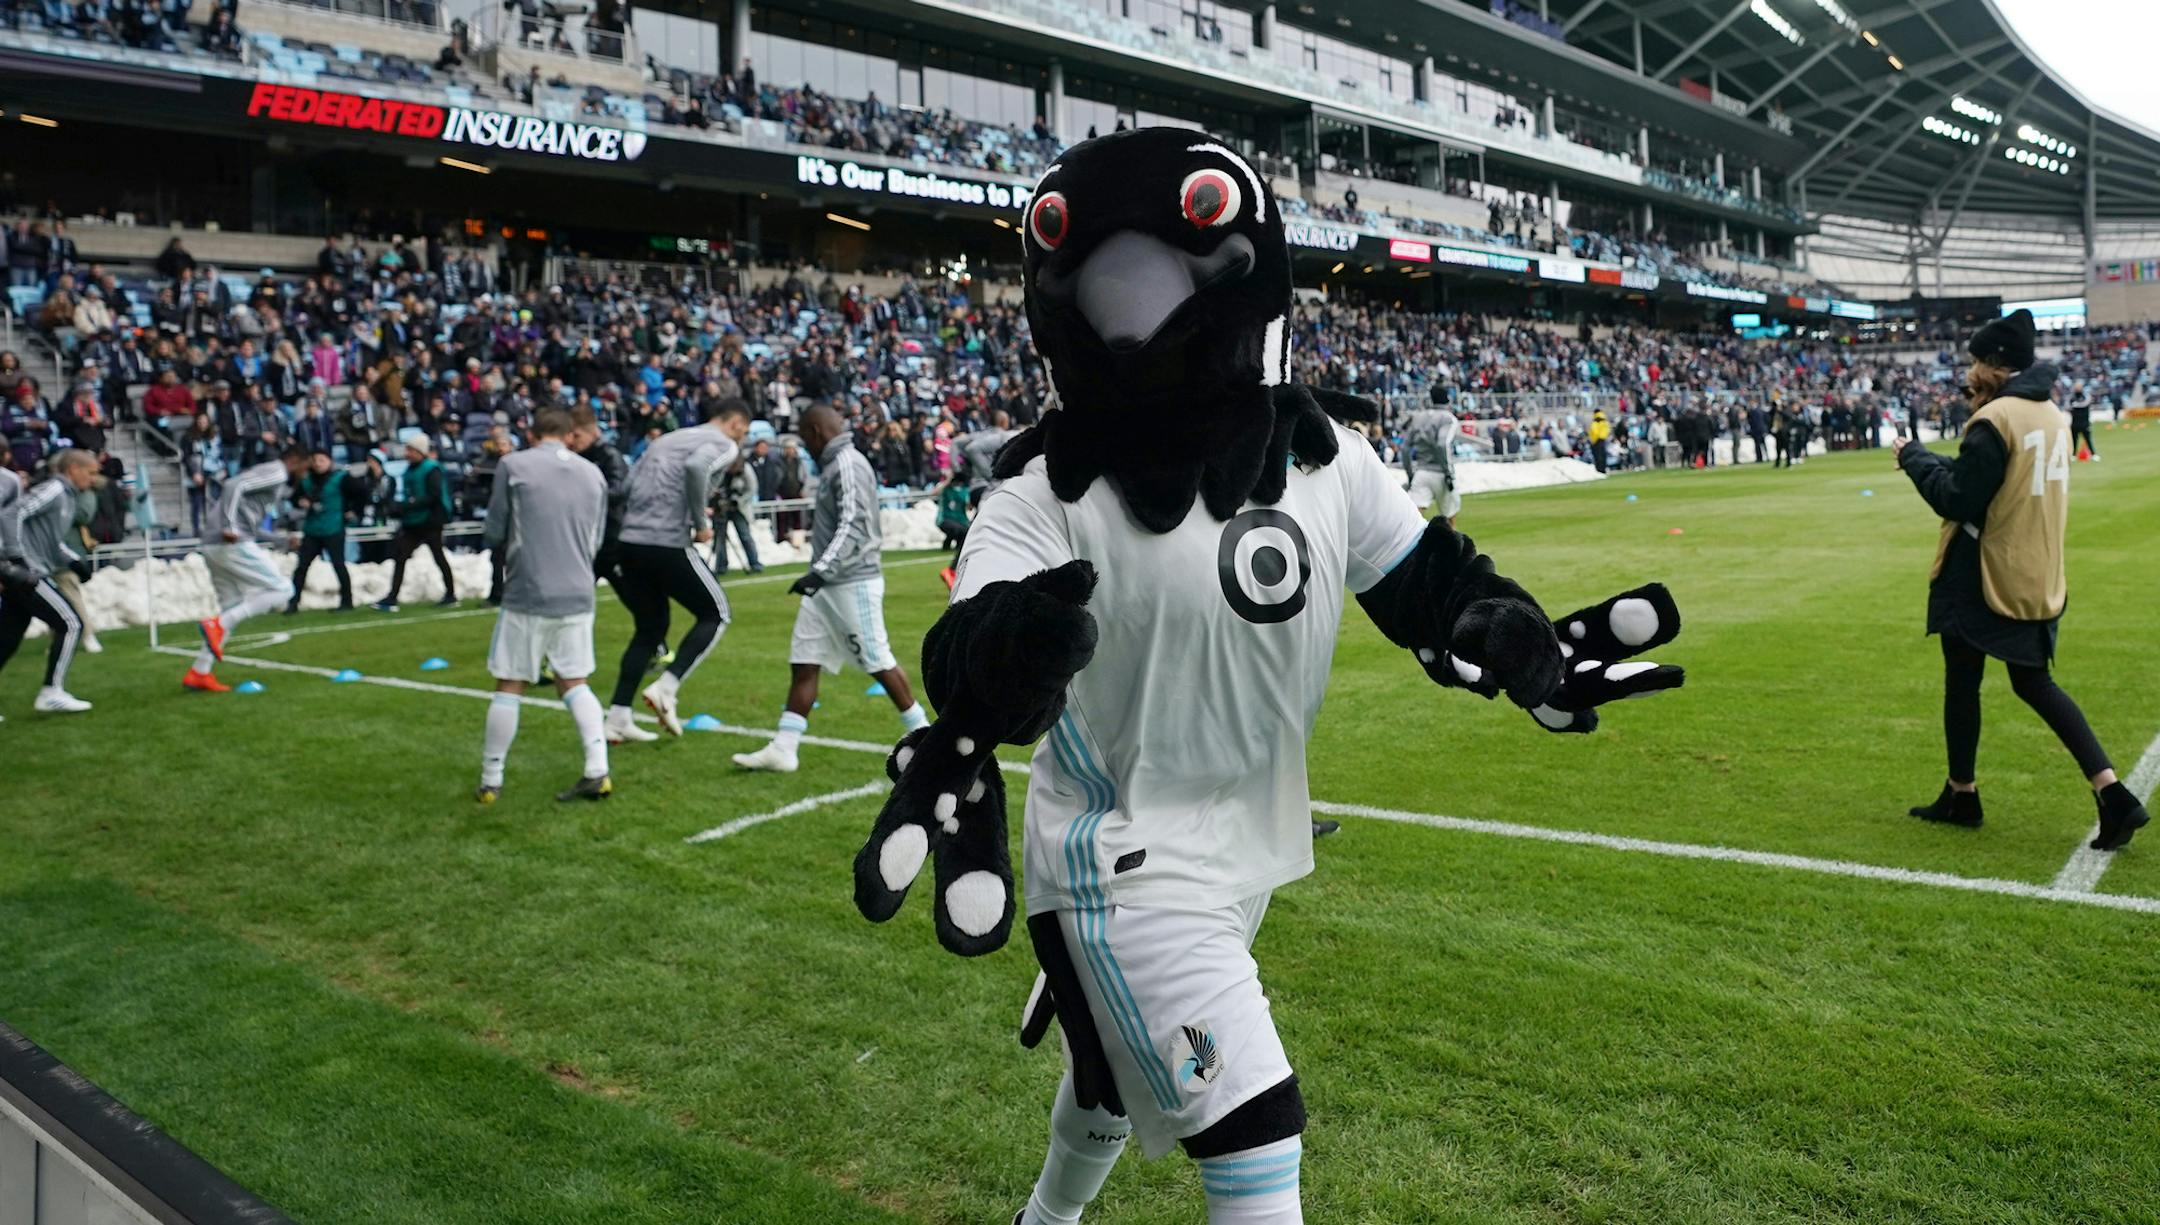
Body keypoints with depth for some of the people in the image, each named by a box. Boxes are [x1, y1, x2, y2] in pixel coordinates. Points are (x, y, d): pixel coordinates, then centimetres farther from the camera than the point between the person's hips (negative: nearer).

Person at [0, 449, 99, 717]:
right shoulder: (53, 489, -9)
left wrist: (74, 561, 14)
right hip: (22, 573, -9)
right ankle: (51, 693, -5)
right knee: (71, 624, -7)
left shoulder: (64, 495, 20)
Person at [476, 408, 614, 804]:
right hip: (578, 596, 3)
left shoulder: (513, 465, -1)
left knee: (510, 686, 6)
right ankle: (597, 772, 0)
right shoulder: (593, 474, 11)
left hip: (526, 594, -3)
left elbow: (494, 534, 2)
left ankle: (490, 781, 14)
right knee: (574, 683, 12)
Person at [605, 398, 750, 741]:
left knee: (650, 628, 20)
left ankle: (617, 719, 14)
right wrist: (701, 523, -10)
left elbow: (627, 485, 21)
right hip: (669, 545, -7)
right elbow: (696, 466, -21)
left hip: (629, 543, 8)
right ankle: (665, 687, -6)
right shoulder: (723, 444, 2)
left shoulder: (667, 439, 25)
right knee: (715, 614, 11)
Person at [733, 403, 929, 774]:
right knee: (803, 662, 5)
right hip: (827, 585, 10)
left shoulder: (847, 464, -13)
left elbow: (853, 525, -23)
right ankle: (782, 749, 5)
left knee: (878, 662, -1)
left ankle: (921, 732, 15)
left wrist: (821, 570, -30)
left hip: (853, 584, -10)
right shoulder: (833, 465, 16)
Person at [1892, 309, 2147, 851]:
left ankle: (1962, 795, 20)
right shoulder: (2051, 415, 9)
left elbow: (1958, 501, -20)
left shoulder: (1994, 421, -18)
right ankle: (2113, 794, 6)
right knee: (2034, 683, 16)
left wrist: (1914, 456, -7)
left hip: (1982, 578, -8)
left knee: (1962, 680, 8)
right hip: (2037, 579, 8)